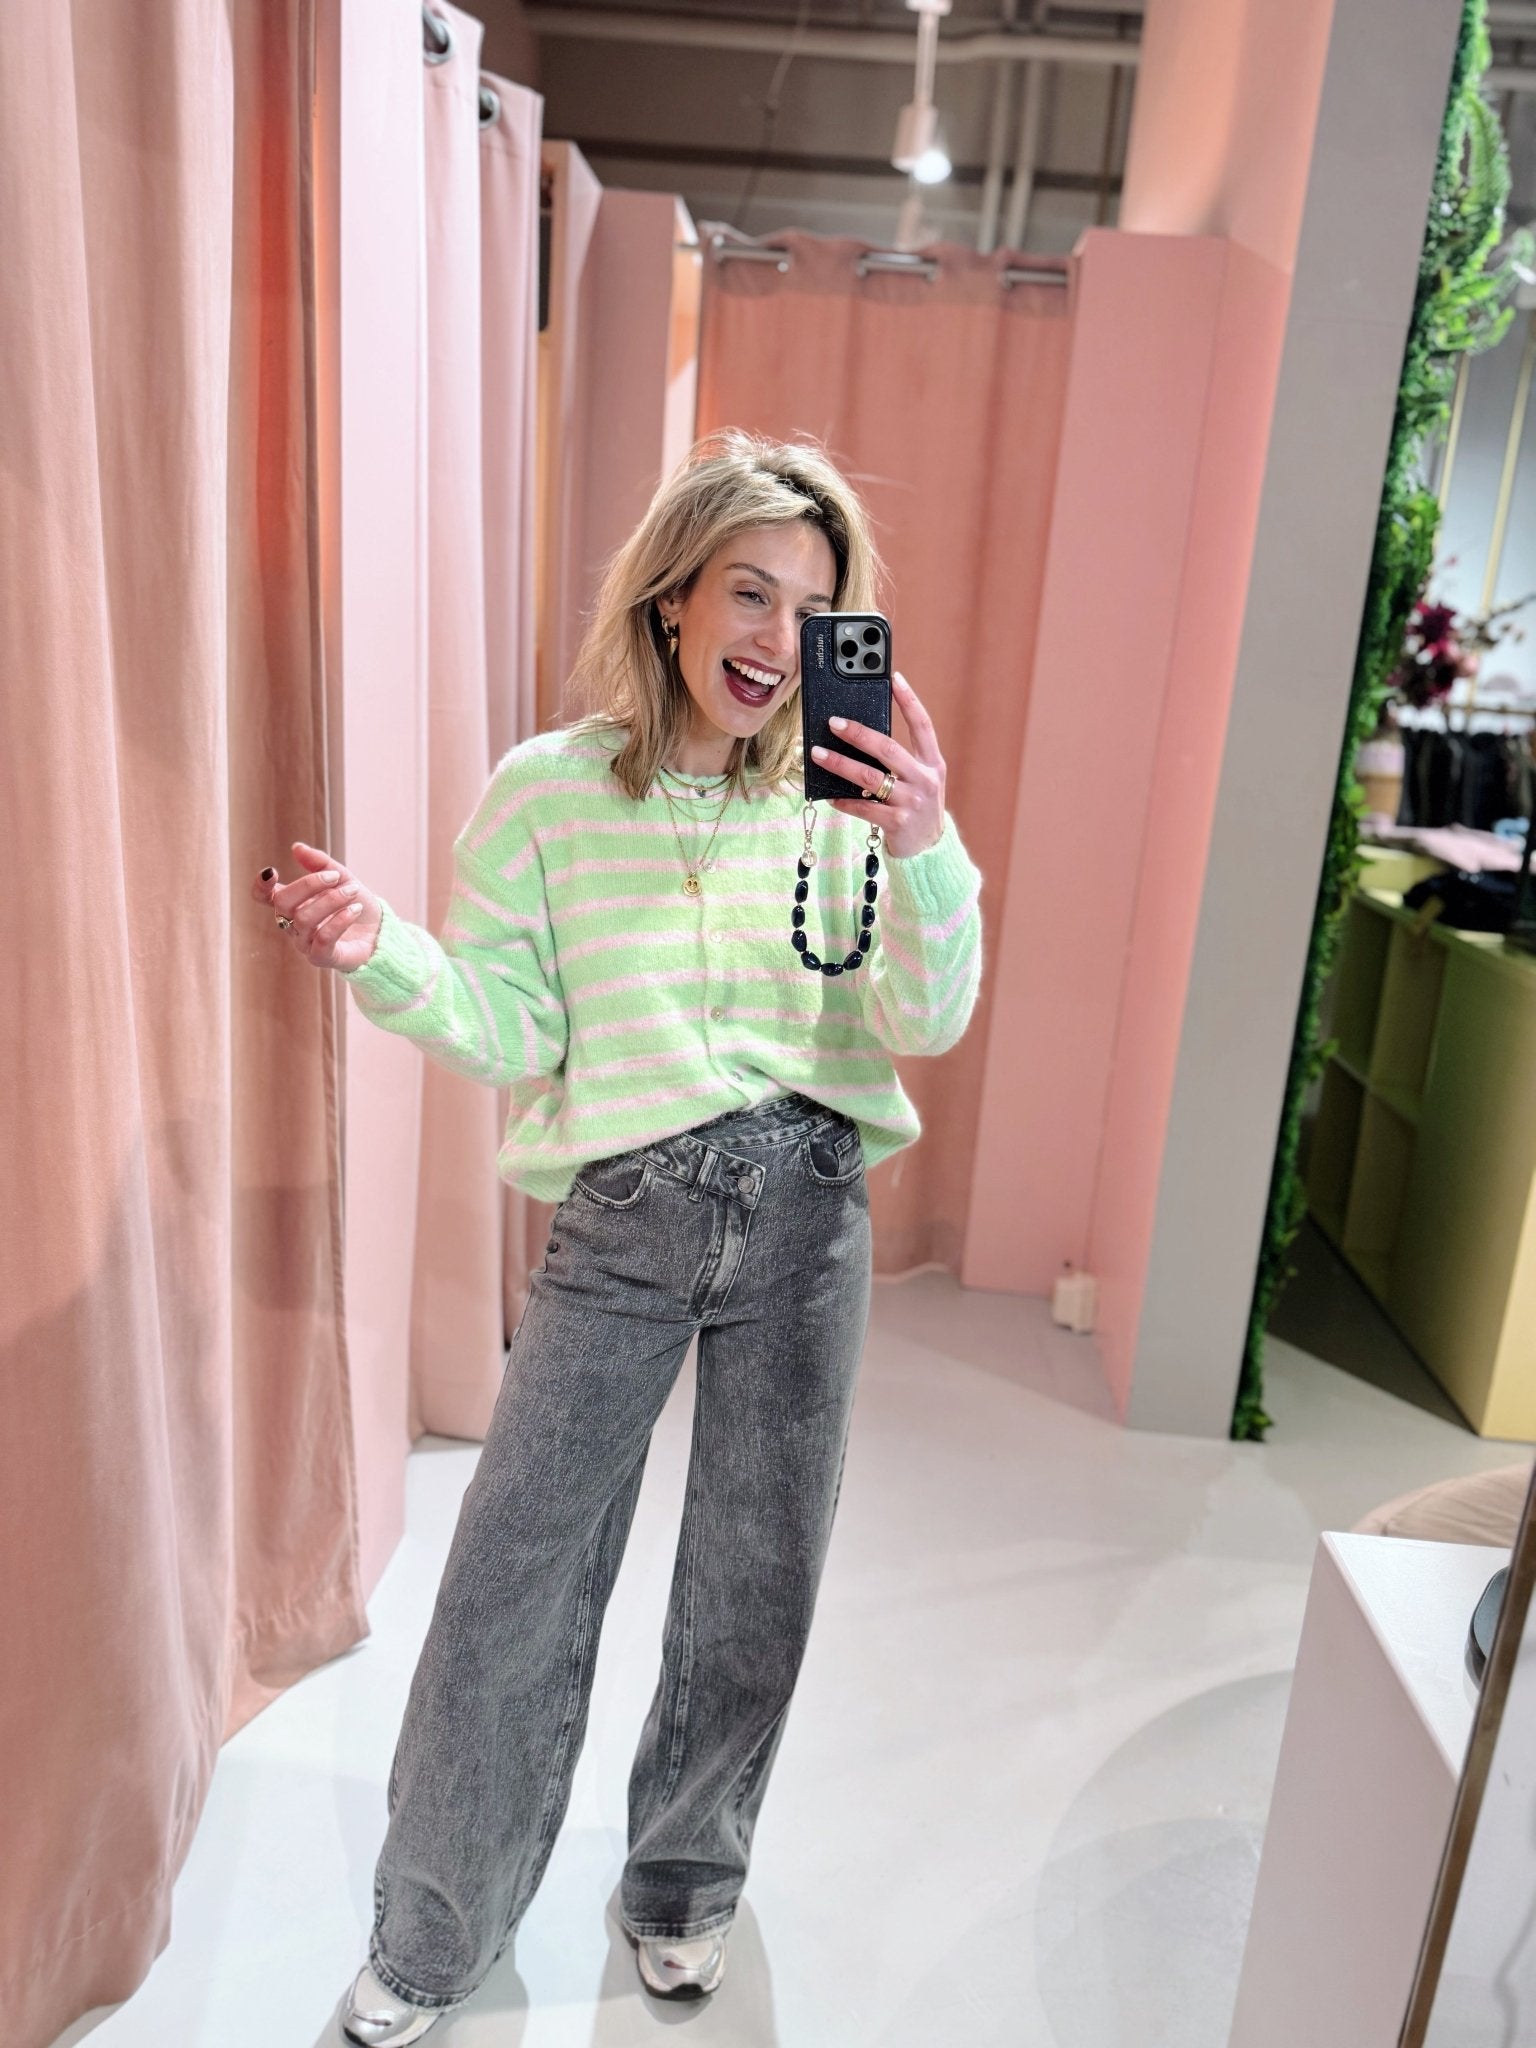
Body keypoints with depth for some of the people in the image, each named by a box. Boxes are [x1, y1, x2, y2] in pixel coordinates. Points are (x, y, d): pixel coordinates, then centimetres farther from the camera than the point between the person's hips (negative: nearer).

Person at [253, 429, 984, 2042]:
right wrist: (381, 956, -20)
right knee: (512, 1585, 4)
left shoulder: (845, 790, 0)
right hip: (619, 1218, -1)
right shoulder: (549, 789, -2)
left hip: (806, 1213, 2)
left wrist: (922, 851, -21)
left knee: (756, 1582, 15)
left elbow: (926, 1025, -5)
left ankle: (684, 1885, 43)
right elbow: (507, 1033, -3)